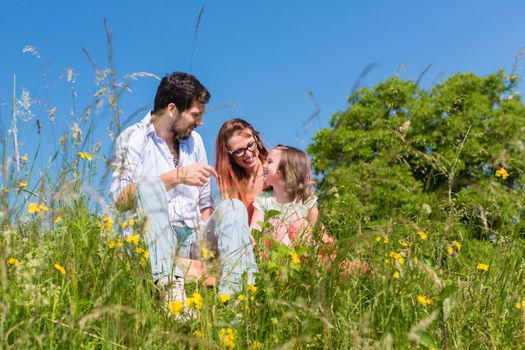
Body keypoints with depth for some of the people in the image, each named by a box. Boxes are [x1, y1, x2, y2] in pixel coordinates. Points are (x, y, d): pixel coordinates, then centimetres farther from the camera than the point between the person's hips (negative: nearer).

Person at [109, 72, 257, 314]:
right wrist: (177, 176, -20)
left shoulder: (194, 140, 19)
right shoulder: (133, 138, 1)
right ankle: (169, 285, -47)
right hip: (154, 241, -5)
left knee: (232, 207, -21)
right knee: (149, 182, -30)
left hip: (194, 239, 5)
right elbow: (120, 199, -15)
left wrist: (209, 237, 1)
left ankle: (232, 292, -40)